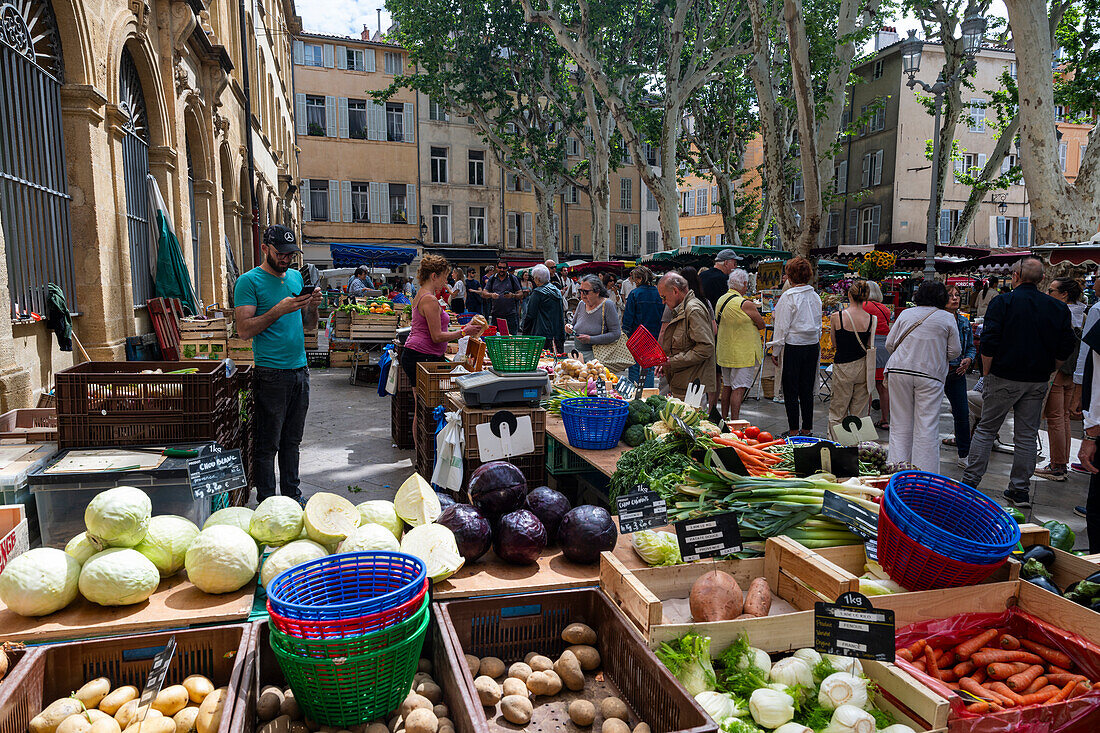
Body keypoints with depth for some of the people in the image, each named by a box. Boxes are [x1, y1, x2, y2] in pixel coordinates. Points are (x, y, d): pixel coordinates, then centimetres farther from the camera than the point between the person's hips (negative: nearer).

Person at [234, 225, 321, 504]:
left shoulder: (296, 276, 14)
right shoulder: (250, 281, -5)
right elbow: (244, 329, -14)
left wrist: (312, 307, -3)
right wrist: (279, 310, -21)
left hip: (300, 369, 6)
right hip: (271, 373, -6)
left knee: (292, 440, 15)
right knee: (268, 444, 0)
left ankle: (292, 494, 25)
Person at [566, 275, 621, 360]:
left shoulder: (607, 305, -8)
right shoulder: (581, 304, 10)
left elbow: (616, 334, -14)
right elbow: (573, 323, 24)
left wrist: (591, 339, -17)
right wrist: (570, 327, 0)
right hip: (578, 353, 5)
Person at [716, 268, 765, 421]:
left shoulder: (721, 300, 5)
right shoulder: (745, 304, -18)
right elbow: (761, 325, -7)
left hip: (724, 351, 8)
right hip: (742, 354, -8)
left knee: (727, 386, 16)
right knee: (739, 388, -5)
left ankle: (724, 419, 24)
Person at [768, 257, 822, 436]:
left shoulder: (789, 297, -12)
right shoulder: (815, 296, 7)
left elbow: (782, 326, -11)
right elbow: (818, 324, 14)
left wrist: (776, 351, -4)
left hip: (793, 346, -6)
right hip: (813, 346, 6)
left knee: (790, 391, 1)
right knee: (807, 391, 12)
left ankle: (793, 430, 4)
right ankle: (807, 429, 17)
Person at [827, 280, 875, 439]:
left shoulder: (836, 317, -11)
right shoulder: (872, 318, -6)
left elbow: (835, 343, 2)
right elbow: (870, 346, 3)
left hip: (843, 367, -2)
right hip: (863, 366, 2)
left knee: (837, 411, 9)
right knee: (859, 412, 13)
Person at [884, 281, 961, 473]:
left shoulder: (906, 314, 6)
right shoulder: (948, 318, 2)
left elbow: (889, 344, 7)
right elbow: (954, 351, 3)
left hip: (899, 371, 2)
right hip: (930, 375, -2)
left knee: (900, 423, 8)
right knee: (927, 427, 1)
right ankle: (925, 475, 2)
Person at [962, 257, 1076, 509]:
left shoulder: (1002, 302, -8)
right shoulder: (1058, 308, 5)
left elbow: (988, 343, -13)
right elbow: (1066, 348, 6)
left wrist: (987, 373, -1)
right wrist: (1045, 371, 16)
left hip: (1004, 377, -3)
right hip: (1038, 383, 3)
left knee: (986, 429, 6)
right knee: (1027, 436, 9)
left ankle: (970, 482, 8)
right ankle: (1020, 491, 13)